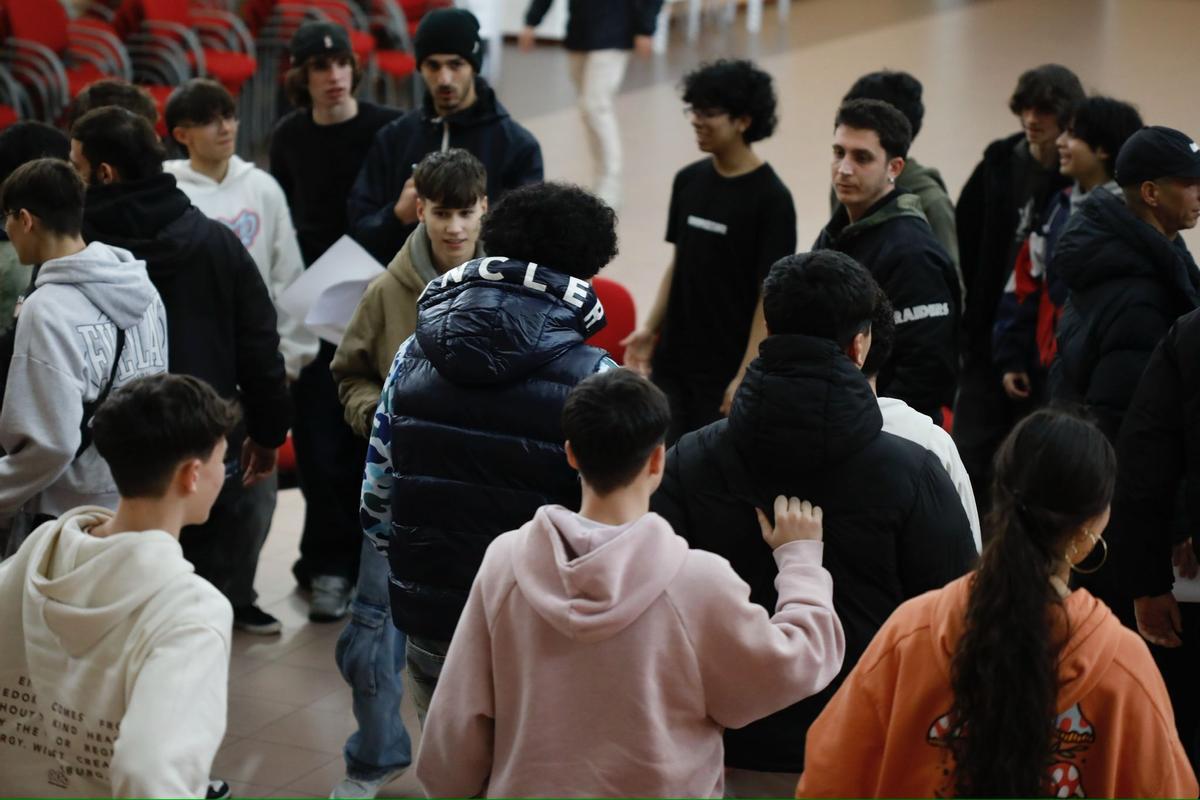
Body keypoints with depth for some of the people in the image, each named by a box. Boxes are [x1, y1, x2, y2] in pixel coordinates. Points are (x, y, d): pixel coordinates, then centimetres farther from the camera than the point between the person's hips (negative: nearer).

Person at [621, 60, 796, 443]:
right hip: (672, 362, 6)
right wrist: (650, 328, 5)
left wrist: (746, 376, -16)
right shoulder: (689, 181, 5)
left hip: (727, 372, -5)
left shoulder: (771, 199, -12)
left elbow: (771, 295, -13)